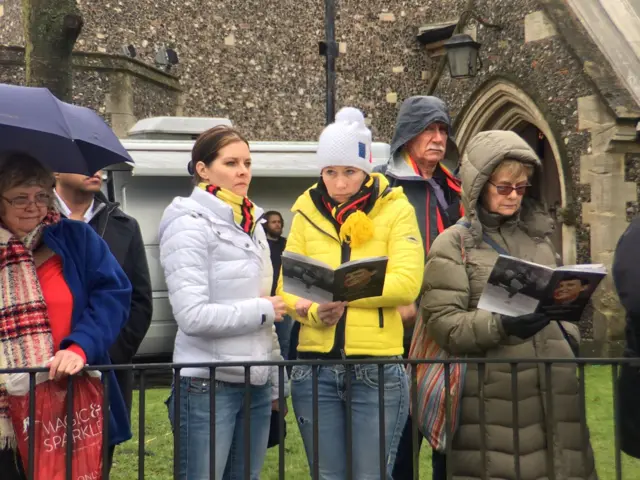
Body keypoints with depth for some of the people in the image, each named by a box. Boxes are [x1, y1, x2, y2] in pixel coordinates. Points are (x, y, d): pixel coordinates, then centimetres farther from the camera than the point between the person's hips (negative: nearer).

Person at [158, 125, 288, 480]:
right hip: (208, 386, -7)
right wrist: (264, 310, -11)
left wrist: (273, 383, 16)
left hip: (256, 385, 7)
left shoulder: (252, 224, 14)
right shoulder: (190, 224, -10)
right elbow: (192, 316, -20)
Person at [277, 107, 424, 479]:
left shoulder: (395, 210, -1)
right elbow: (287, 287, 1)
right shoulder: (307, 212, 7)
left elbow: (406, 283, -14)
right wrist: (315, 311, -19)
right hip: (316, 364, 3)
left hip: (377, 367, -3)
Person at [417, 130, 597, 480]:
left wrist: (568, 338, 9)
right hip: (494, 395, -5)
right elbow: (443, 324, -8)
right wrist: (501, 325, -21)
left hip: (553, 387, 5)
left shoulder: (537, 236, 17)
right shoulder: (453, 244, 0)